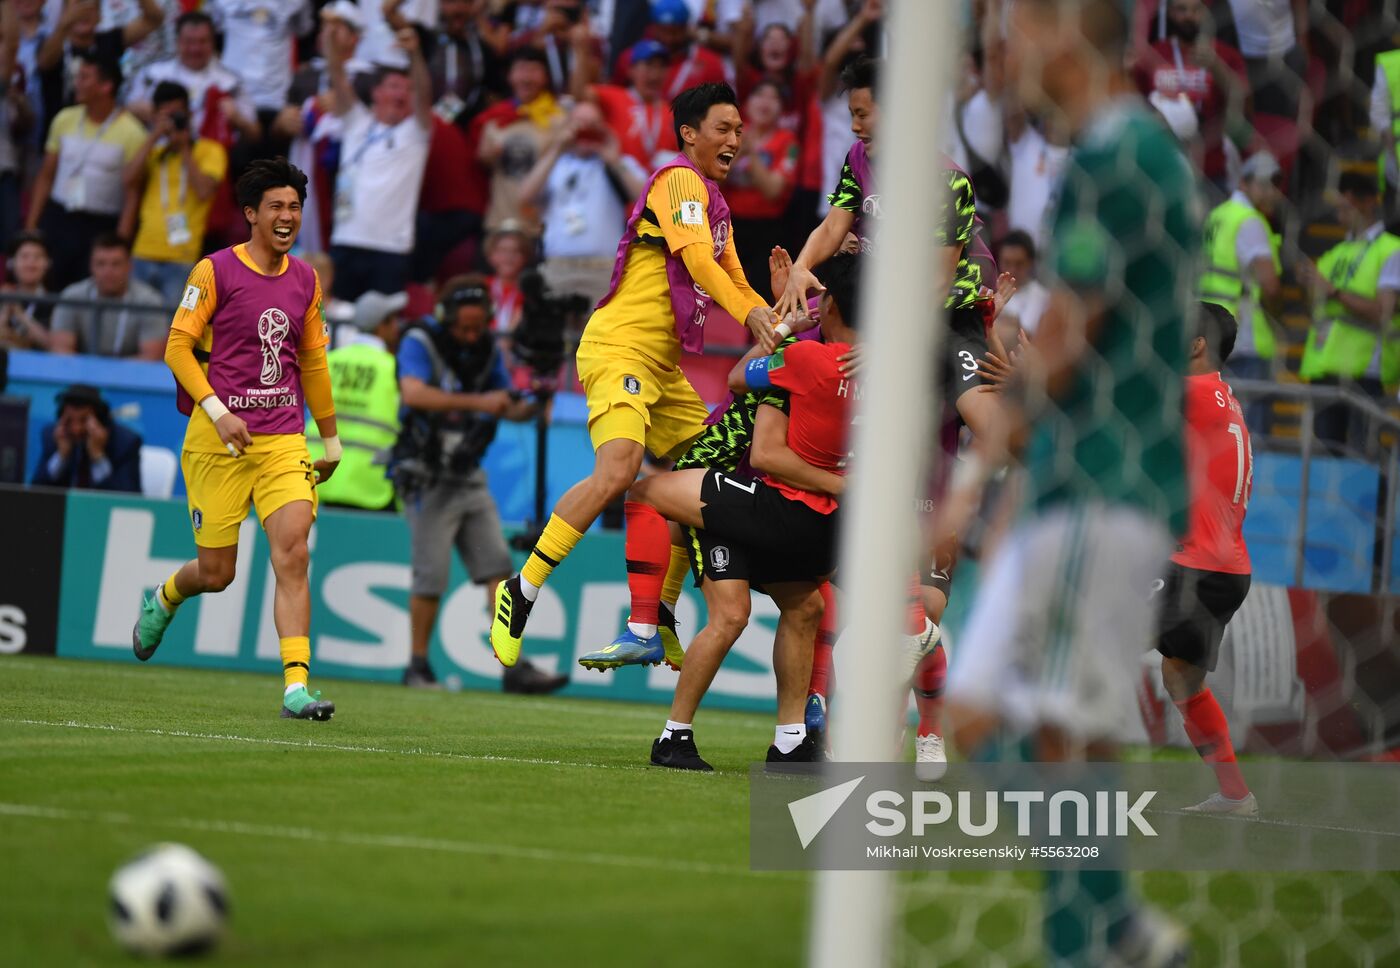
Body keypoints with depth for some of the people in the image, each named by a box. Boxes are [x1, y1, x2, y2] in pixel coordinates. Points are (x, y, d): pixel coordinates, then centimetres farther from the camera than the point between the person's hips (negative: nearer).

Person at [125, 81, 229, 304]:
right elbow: (129, 181, 1)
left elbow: (204, 191, -11)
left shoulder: (209, 150, 6)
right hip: (145, 254, 5)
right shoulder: (154, 152, 20)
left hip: (181, 259, -5)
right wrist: (153, 138, -1)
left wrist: (184, 148, -5)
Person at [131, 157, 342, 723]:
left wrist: (330, 438, 24)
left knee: (293, 554, -15)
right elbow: (178, 347, -4)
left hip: (284, 438, 3)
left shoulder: (305, 281, 11)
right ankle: (163, 601, 39)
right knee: (216, 572, 3)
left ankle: (296, 687, -19)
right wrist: (218, 411, -16)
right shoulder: (215, 272, -4)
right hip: (218, 441, -3)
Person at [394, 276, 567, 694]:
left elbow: (509, 408, 10)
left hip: (470, 478, 6)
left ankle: (514, 668, -3)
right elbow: (413, 393, -30)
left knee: (497, 567, -2)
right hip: (428, 480, -6)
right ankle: (418, 667, 9)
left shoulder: (487, 350, 6)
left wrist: (533, 405, -14)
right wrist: (478, 402, -34)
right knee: (431, 577, -5)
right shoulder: (420, 342, -12)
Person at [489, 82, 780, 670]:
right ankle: (522, 593, -19)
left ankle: (650, 626, 8)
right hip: (620, 349, -10)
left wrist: (775, 324, 10)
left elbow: (737, 285, 28)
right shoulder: (679, 180, -6)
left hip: (663, 366, 10)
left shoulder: (714, 202, 23)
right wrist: (749, 314, -32)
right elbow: (694, 256, -21)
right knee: (617, 471, -27)